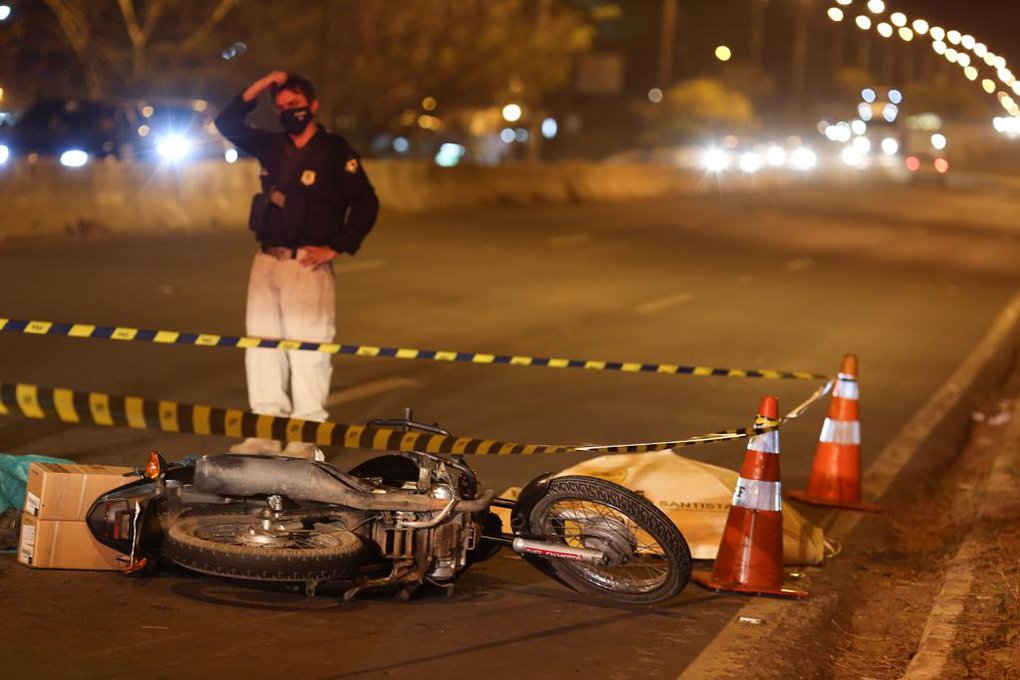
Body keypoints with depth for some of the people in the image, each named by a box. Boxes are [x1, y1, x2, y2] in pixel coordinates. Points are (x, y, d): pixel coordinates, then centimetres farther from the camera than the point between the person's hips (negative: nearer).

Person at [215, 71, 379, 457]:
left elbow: (366, 204, -6)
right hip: (266, 262, 7)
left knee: (307, 350, -7)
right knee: (261, 347, 7)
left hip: (307, 266, -7)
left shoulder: (335, 151, -3)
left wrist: (335, 248, -12)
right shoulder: (272, 146, 14)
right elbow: (227, 124, 18)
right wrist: (259, 88, 7)